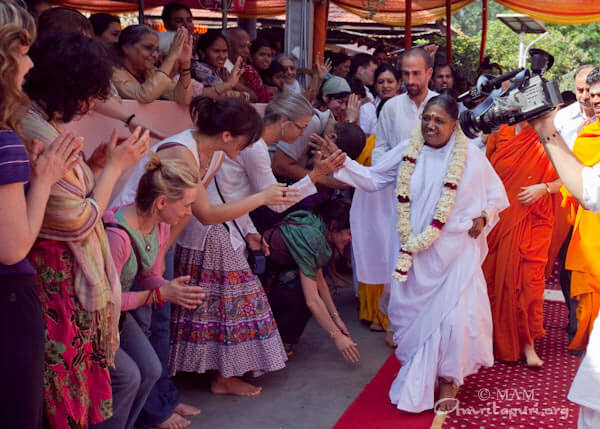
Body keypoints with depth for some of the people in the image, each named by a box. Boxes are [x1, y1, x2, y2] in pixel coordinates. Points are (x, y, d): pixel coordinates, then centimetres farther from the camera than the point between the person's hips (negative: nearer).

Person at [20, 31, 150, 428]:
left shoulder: (41, 123, 7)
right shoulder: (39, 137, -23)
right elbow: (80, 222, -18)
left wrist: (97, 163, 4)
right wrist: (116, 165, -9)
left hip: (64, 272, 10)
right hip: (59, 279, -9)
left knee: (70, 380, 20)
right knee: (65, 383, 6)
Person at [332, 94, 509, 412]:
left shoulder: (471, 157, -3)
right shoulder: (408, 151, 1)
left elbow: (496, 195, 10)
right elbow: (373, 179, 1)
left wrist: (483, 217, -7)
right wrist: (341, 163, -10)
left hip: (455, 253, -2)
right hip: (413, 254, 2)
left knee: (453, 317, -5)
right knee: (414, 314, 10)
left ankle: (447, 378, 21)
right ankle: (418, 381, 29)